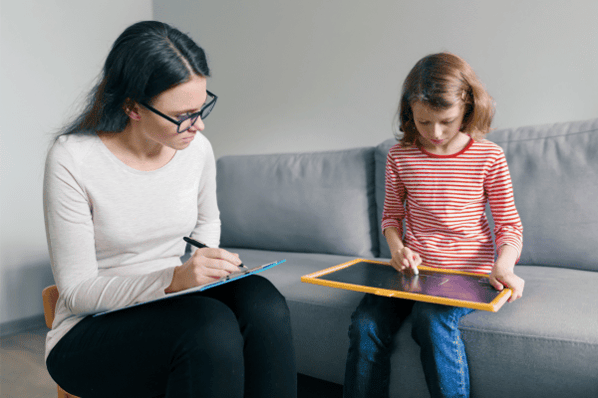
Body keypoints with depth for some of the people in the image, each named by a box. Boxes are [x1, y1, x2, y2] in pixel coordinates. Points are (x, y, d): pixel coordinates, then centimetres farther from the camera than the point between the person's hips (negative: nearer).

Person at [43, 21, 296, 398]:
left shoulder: (197, 148, -3)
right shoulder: (71, 161, -17)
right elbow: (76, 291, -15)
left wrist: (206, 266, -3)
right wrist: (173, 279, -30)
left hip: (173, 304, 4)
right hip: (91, 331, -4)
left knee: (263, 302, -28)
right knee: (211, 324, -34)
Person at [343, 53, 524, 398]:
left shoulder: (488, 156, -3)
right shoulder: (400, 156, 3)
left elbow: (509, 223, 1)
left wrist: (504, 265, -19)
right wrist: (397, 247, -8)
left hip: (468, 272, -2)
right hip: (413, 267, 3)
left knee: (432, 318, -32)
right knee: (365, 323, -20)